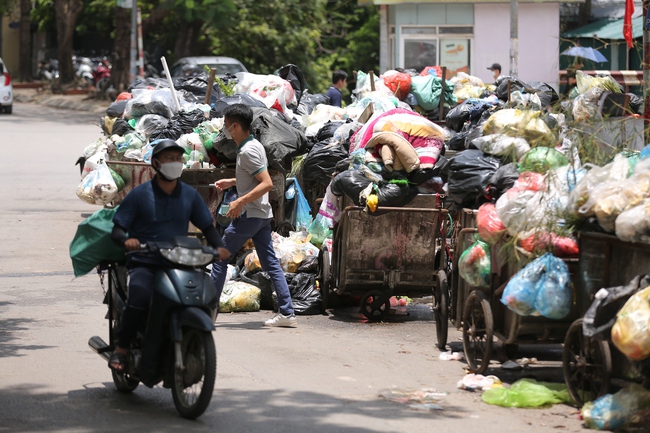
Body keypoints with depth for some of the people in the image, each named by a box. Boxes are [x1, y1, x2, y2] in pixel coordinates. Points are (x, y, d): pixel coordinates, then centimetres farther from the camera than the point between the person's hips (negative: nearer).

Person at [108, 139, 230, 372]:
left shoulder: (190, 195, 13)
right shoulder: (139, 194, 3)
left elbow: (207, 226, 16)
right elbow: (117, 230, 0)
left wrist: (219, 247, -6)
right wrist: (126, 240, -24)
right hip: (144, 263, -3)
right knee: (140, 297, -34)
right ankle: (121, 349, -17)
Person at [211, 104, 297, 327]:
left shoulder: (248, 151, -17)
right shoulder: (254, 145, 12)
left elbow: (267, 183, -24)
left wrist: (240, 201, -27)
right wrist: (231, 182, 21)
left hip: (249, 215, -9)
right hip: (262, 215, 9)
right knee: (270, 263, 6)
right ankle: (287, 313, 2)